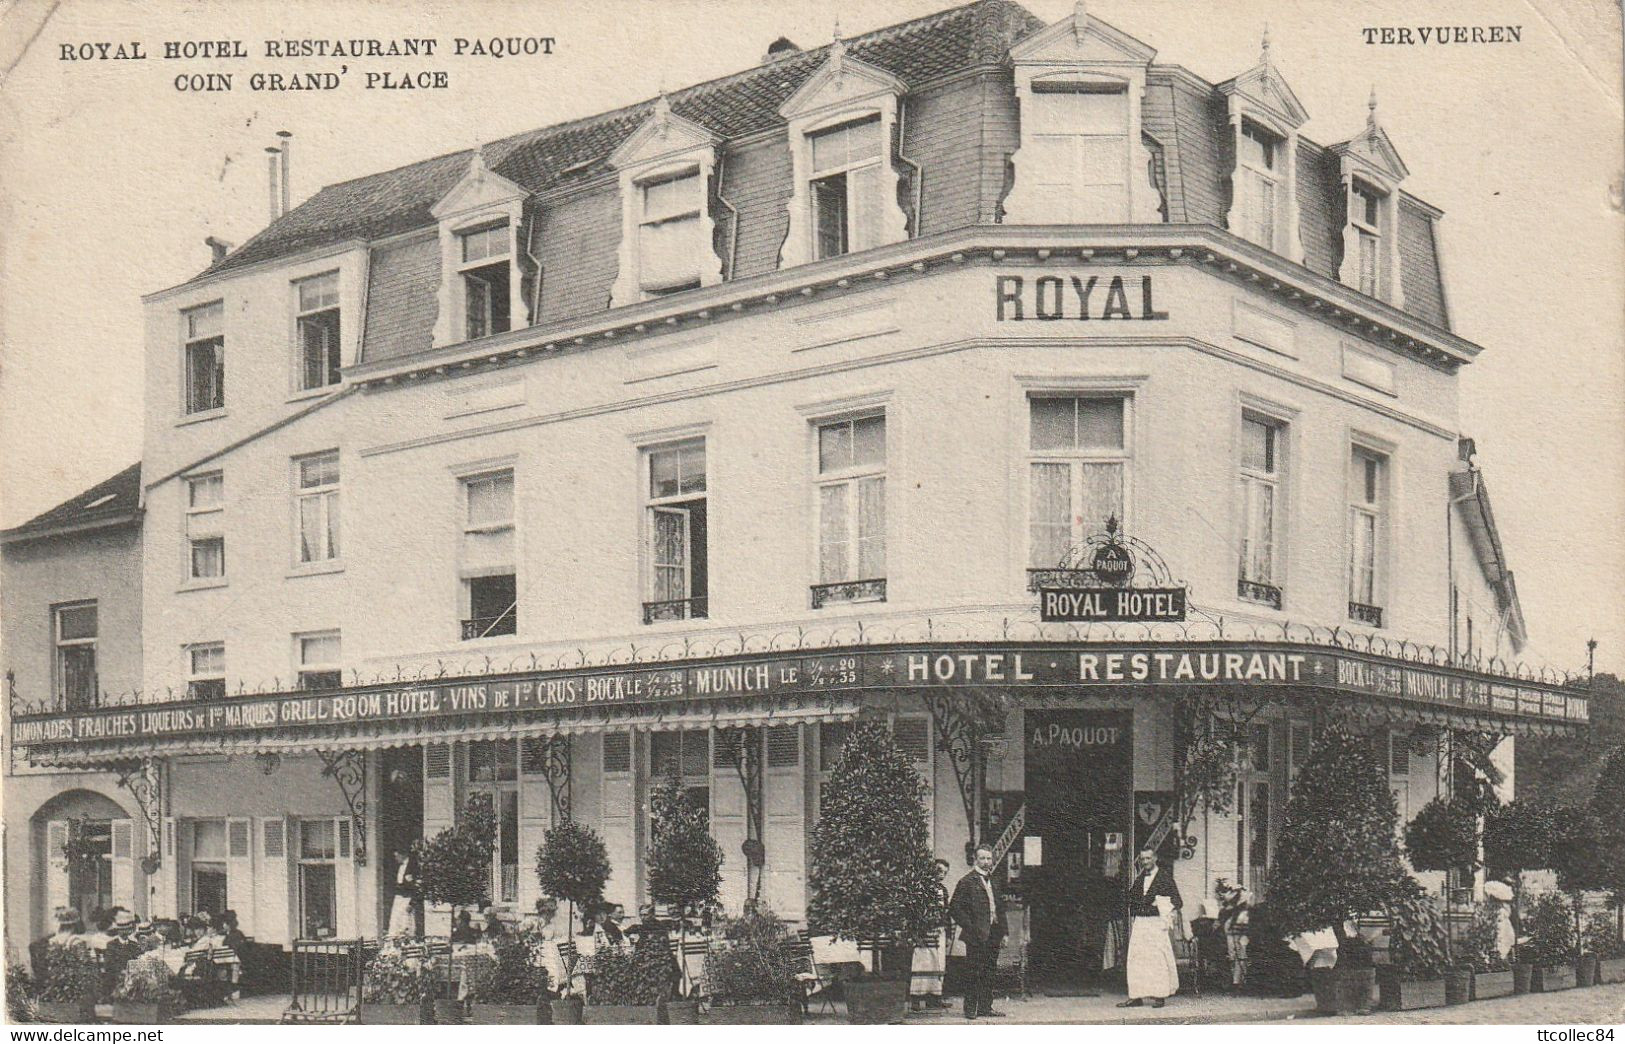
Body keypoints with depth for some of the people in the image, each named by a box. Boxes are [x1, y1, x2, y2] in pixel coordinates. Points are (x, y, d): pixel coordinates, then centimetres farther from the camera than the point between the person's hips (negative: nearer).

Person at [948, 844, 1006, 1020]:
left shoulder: (994, 882, 17)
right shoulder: (967, 882, -5)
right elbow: (954, 908, -10)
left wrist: (1002, 932, 14)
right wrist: (970, 927, -14)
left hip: (993, 936, 7)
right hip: (976, 936, -7)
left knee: (988, 973, 9)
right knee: (973, 973, -4)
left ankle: (985, 1008, 14)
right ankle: (970, 1009, 1)